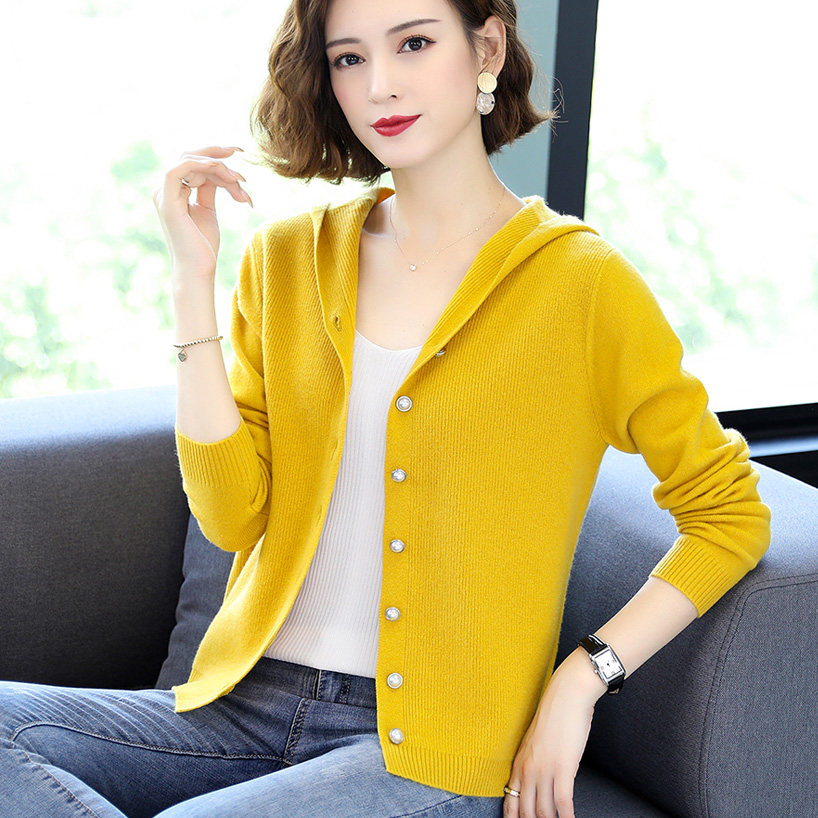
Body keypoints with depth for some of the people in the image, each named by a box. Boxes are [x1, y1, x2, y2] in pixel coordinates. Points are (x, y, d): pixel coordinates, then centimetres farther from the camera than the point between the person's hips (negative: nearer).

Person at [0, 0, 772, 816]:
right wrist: (193, 278, -5)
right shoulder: (288, 258, 9)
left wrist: (584, 676, -9)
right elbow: (231, 517, 0)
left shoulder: (580, 281, -3)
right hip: (250, 707, 5)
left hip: (430, 748, -4)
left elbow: (729, 512, 1)